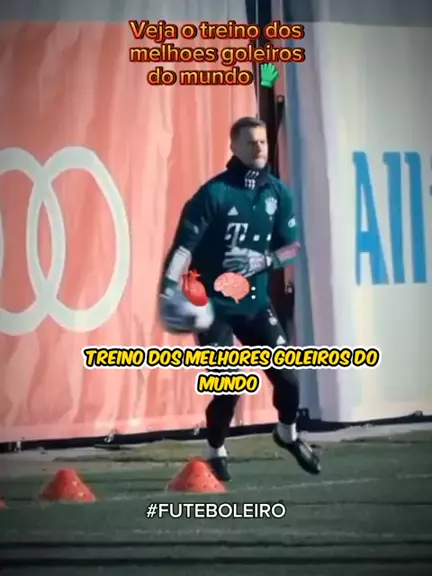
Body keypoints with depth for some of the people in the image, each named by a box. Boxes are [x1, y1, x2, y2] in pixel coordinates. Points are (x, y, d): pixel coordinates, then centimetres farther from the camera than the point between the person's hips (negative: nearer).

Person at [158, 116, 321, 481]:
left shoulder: (278, 193, 2)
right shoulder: (215, 193, -13)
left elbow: (292, 247, 5)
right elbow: (184, 244, -18)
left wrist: (262, 261, -15)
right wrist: (169, 289, -31)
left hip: (254, 303, 4)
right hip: (213, 305, -4)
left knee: (287, 376, 1)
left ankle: (288, 435, 31)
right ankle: (216, 453, 18)